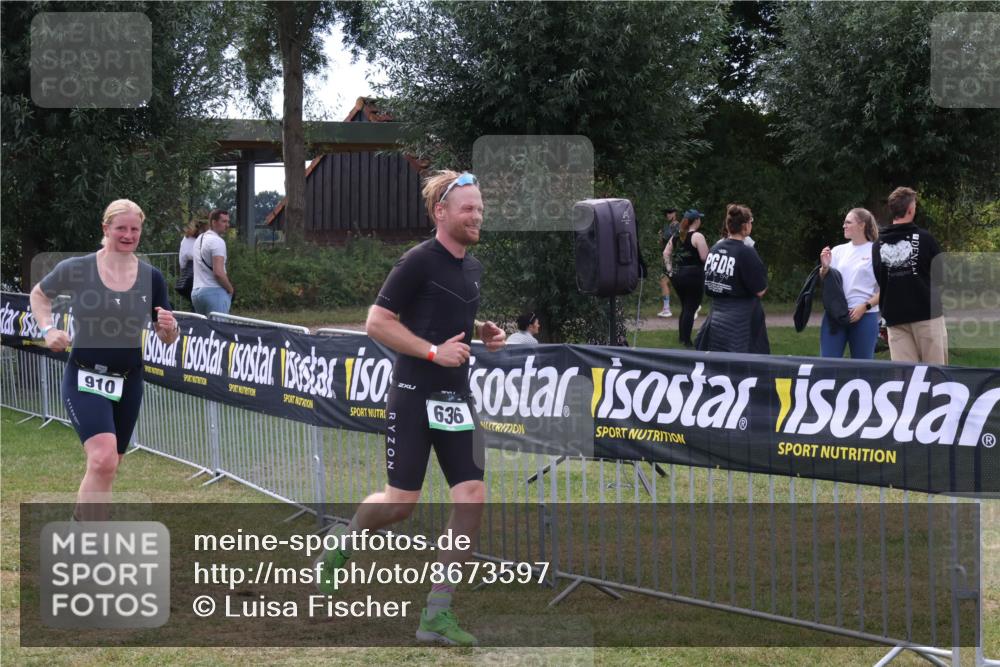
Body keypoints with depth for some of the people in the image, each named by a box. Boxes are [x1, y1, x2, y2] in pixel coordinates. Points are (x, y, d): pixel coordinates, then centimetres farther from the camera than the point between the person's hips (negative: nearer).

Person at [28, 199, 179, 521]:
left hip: (127, 383, 4)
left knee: (106, 466, 12)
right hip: (84, 380, -4)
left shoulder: (152, 278, 0)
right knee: (104, 459, -23)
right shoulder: (76, 269, -7)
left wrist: (169, 328, -16)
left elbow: (166, 338, 7)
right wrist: (47, 329, -4)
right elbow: (39, 294, 12)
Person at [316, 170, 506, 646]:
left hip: (455, 400, 7)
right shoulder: (419, 262, -11)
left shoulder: (473, 268, 13)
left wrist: (483, 333, 8)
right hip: (413, 396, -7)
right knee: (401, 503, -3)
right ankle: (342, 543, 31)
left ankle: (437, 615, 1)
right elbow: (377, 323, -13)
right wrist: (434, 351, -19)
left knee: (472, 497, -5)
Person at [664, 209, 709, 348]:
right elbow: (705, 257, -16)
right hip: (694, 275, -7)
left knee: (685, 307, 18)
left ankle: (682, 337, 23)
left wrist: (669, 268, 13)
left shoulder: (676, 236, 10)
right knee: (691, 308, -2)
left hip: (677, 274, 7)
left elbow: (666, 253, 12)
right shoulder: (697, 236, -12)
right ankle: (686, 340, -3)